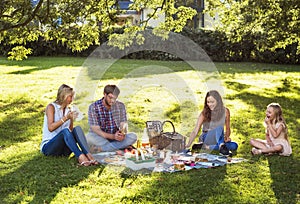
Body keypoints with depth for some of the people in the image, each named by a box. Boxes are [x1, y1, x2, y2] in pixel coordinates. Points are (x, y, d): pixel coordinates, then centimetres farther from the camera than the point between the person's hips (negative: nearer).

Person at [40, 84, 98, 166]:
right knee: (65, 131, -34)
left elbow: (71, 130, 10)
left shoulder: (67, 110, 14)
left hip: (64, 148, 5)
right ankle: (80, 157, -51)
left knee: (77, 129, -22)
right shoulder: (51, 107, -3)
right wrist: (66, 118, -22)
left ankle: (88, 155, -43)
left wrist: (71, 119, -7)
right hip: (48, 146, -5)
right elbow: (50, 127, -17)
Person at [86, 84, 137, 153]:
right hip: (100, 138, -4)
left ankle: (99, 148, -27)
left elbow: (124, 125, -2)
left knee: (133, 137, -25)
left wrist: (122, 134, -27)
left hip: (116, 138, 4)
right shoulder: (93, 107, -12)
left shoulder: (121, 106, -1)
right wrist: (113, 136, -31)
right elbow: (96, 130, -17)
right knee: (90, 138, -36)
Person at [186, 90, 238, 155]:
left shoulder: (225, 111, -2)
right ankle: (221, 147, -52)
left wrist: (226, 137, -14)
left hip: (219, 139, 3)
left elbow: (228, 129, 8)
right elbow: (195, 131, -14)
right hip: (206, 139, -3)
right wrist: (188, 145, -28)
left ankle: (207, 147, -31)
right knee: (219, 128, -33)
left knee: (234, 146, -29)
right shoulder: (204, 113, -8)